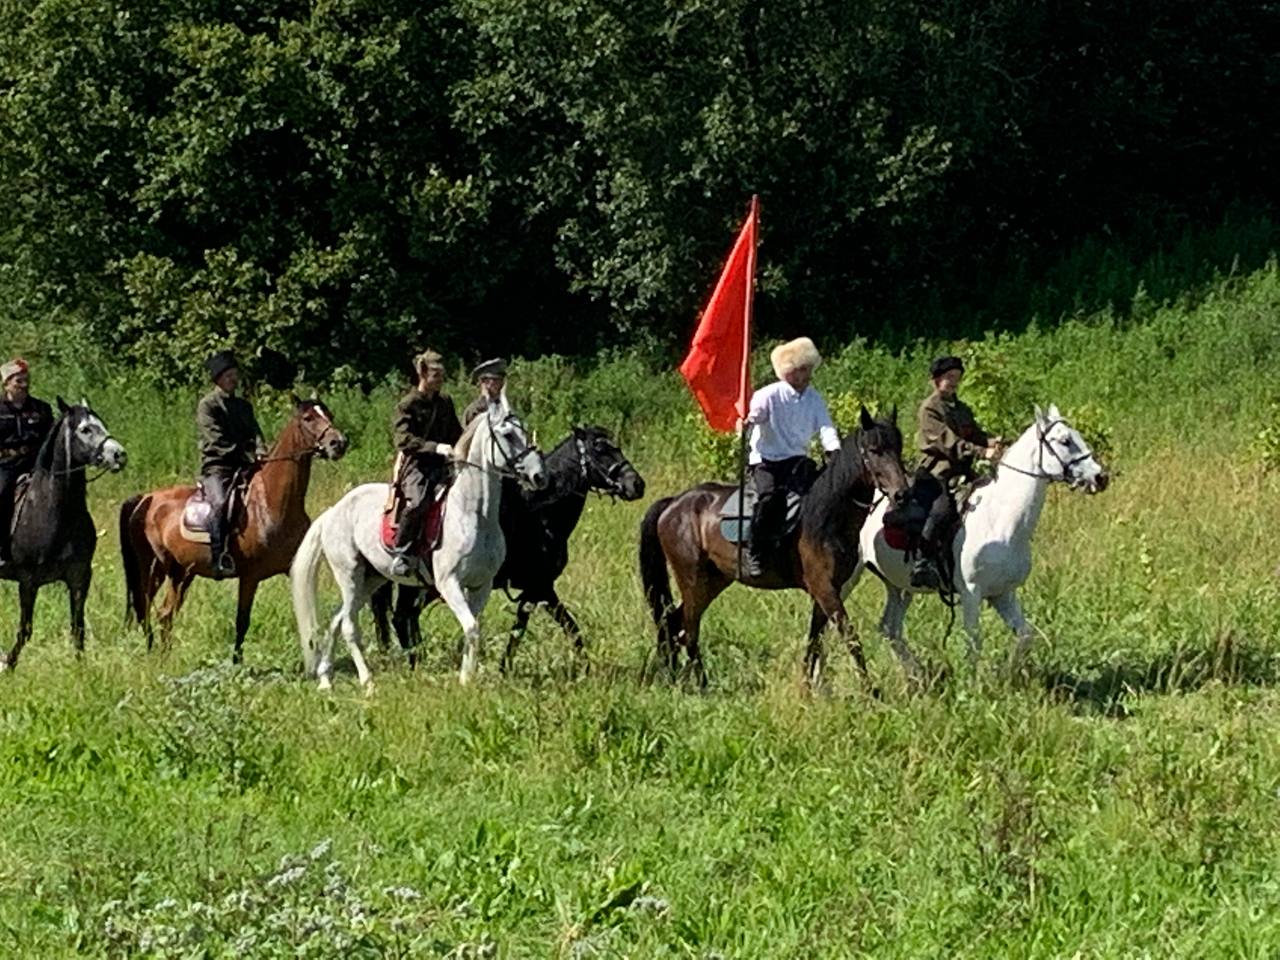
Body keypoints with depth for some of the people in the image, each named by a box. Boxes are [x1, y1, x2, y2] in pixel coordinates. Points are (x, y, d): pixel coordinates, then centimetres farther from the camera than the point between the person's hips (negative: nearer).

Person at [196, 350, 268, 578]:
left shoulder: (244, 406, 20)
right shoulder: (207, 405, 0)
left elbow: (254, 433, 9)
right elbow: (217, 440, -10)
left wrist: (260, 453, -14)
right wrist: (248, 456, -16)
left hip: (245, 466, 7)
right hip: (216, 467, -7)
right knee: (220, 503, -32)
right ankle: (219, 558, -35)